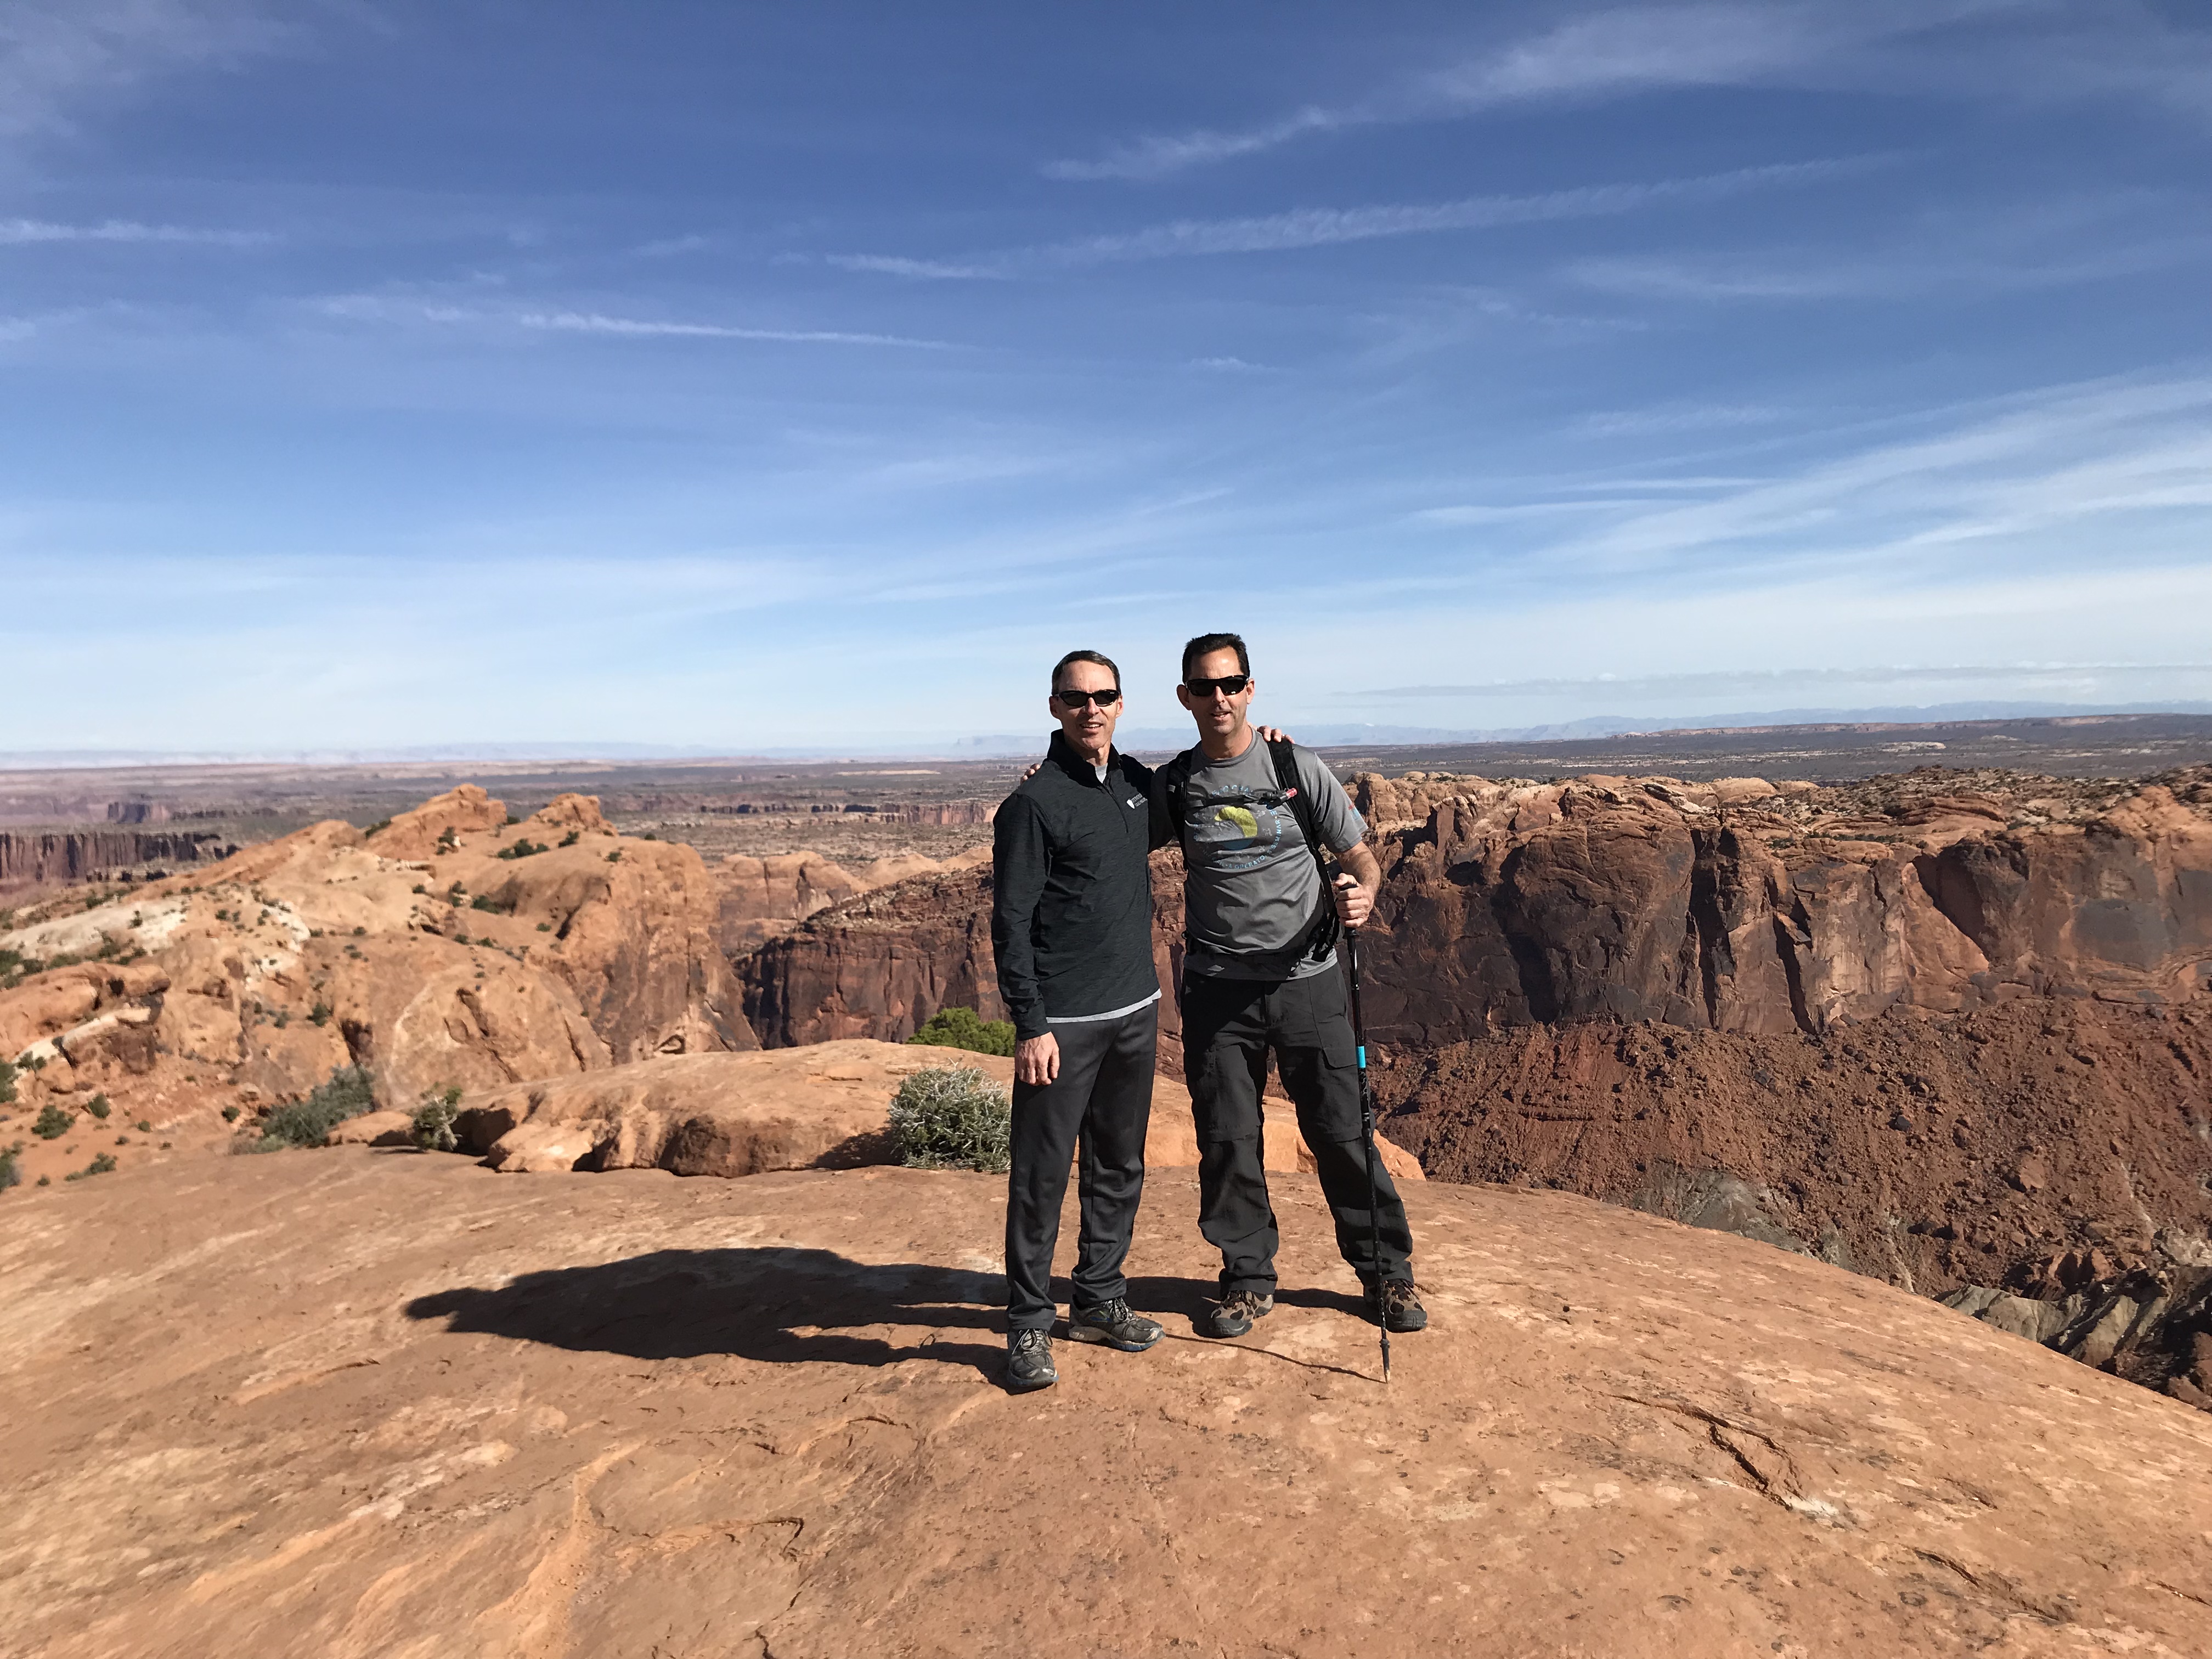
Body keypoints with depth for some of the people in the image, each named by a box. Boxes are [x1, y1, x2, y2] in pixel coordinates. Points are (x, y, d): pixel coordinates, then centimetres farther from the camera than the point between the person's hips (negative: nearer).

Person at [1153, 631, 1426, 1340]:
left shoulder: (1299, 767, -1)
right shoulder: (1173, 785, 4)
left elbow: (1360, 857, 2)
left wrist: (1361, 895, -20)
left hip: (1308, 978, -1)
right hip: (1216, 988, 2)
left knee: (1341, 1132, 4)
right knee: (1227, 1141, 7)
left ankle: (1387, 1273, 23)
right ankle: (1248, 1280, 25)